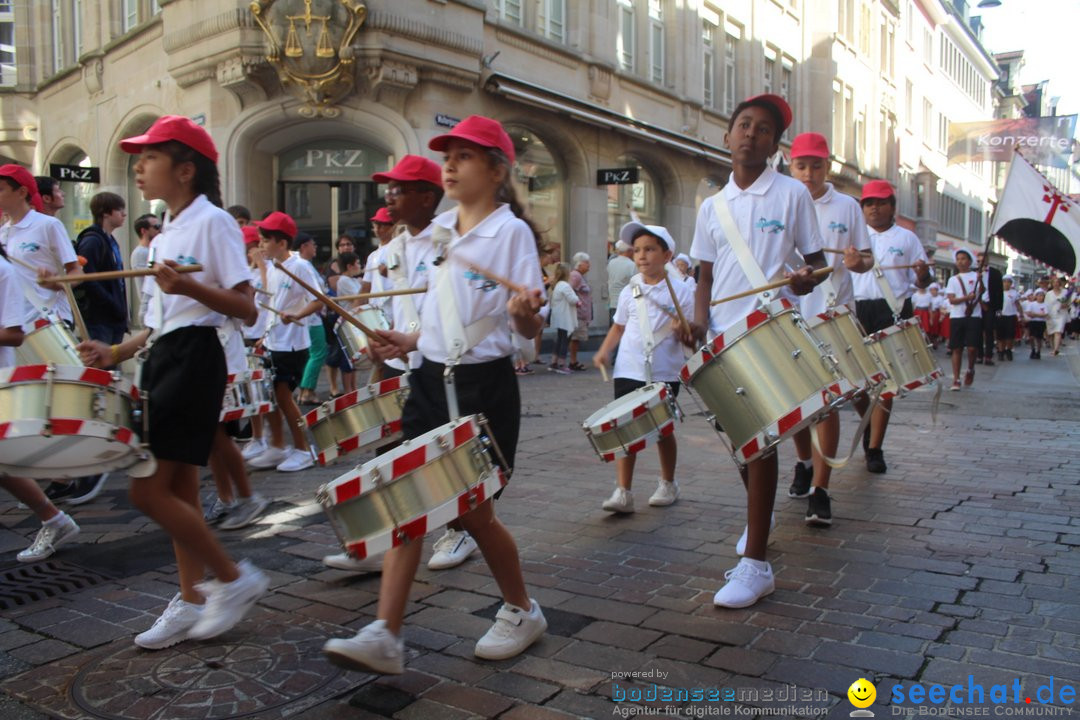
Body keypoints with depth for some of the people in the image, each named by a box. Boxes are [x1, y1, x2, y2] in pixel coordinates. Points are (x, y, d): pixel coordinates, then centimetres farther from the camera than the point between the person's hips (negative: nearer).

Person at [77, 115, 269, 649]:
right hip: (163, 359, 9)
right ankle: (191, 600, 21)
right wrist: (117, 352, 11)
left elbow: (245, 308, -16)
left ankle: (234, 578, 5)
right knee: (178, 490, 11)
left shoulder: (212, 221, -9)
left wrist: (188, 286, -30)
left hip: (194, 360, -9)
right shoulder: (169, 230, 16)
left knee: (149, 490, -9)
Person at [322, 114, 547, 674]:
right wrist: (411, 341, 9)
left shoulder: (512, 231, -8)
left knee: (473, 511, 2)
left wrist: (523, 312, -34)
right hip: (431, 377, 6)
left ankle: (522, 611, 27)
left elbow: (530, 327, -13)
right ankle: (385, 635, 5)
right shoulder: (439, 230, 12)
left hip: (484, 382, -6)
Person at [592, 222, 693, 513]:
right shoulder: (630, 291, 6)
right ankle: (622, 492, -1)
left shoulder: (680, 291, -3)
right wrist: (604, 351, 1)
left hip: (665, 373, -2)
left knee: (664, 430, 12)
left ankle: (668, 484, 32)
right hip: (629, 371, 2)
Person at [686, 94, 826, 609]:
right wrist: (700, 316, -3)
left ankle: (755, 563, -5)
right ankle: (758, 519, 38)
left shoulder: (792, 194, 1)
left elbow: (816, 258, 3)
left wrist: (806, 277, -20)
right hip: (721, 337, 5)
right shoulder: (711, 208, 13)